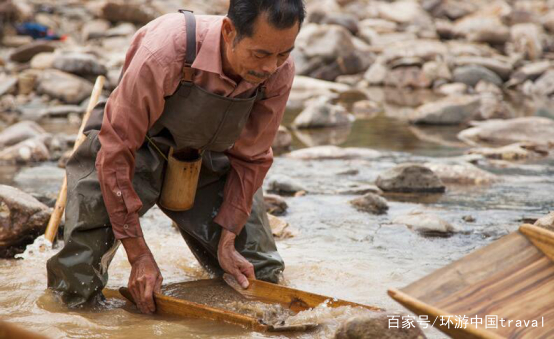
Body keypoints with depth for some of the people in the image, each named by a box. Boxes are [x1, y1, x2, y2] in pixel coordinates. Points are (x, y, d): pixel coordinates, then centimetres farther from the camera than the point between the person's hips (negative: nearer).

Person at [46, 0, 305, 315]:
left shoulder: (280, 71, -23)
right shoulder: (163, 53, -38)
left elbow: (250, 158, -8)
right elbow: (117, 150, -29)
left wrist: (226, 243, -13)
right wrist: (139, 255, -28)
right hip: (137, 151, -4)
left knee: (264, 275, 2)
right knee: (78, 288, -15)